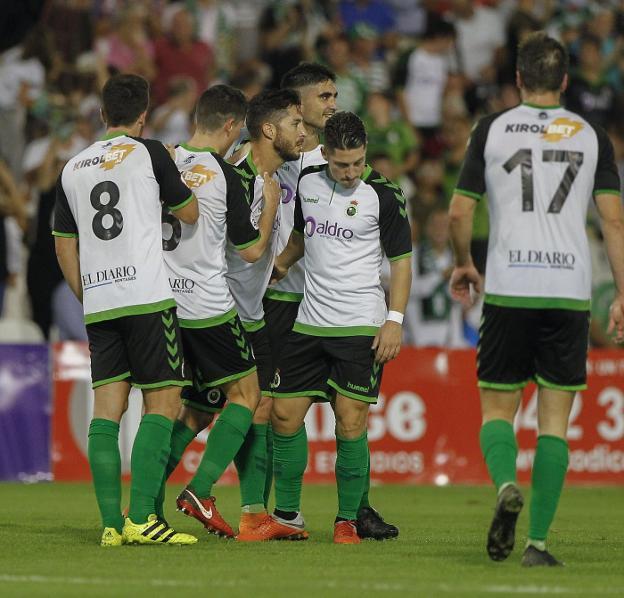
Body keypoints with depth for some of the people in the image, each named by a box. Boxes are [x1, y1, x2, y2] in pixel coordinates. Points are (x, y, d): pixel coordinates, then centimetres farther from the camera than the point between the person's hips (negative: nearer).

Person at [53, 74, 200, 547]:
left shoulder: (74, 168, 15)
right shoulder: (148, 153, 0)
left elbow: (64, 246, 18)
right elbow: (191, 214, 10)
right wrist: (177, 172, 27)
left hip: (97, 306, 5)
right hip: (147, 296, -5)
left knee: (107, 408, 4)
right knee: (163, 403, -3)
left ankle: (111, 524, -3)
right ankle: (141, 519, -14)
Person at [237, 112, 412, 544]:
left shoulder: (383, 195, -8)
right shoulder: (307, 183, 6)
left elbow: (401, 260, -4)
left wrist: (395, 320, -11)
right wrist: (280, 264, 14)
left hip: (360, 326, -5)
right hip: (309, 322, 5)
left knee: (351, 423, -9)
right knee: (285, 414, 3)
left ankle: (347, 520, 4)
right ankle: (287, 517, 16)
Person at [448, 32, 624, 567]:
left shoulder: (492, 130, 4)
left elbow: (459, 212, 5)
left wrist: (463, 264, 23)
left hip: (508, 289, -1)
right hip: (571, 291, 1)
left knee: (497, 407, 10)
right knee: (555, 419, 5)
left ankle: (506, 484, -22)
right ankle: (538, 542, -1)